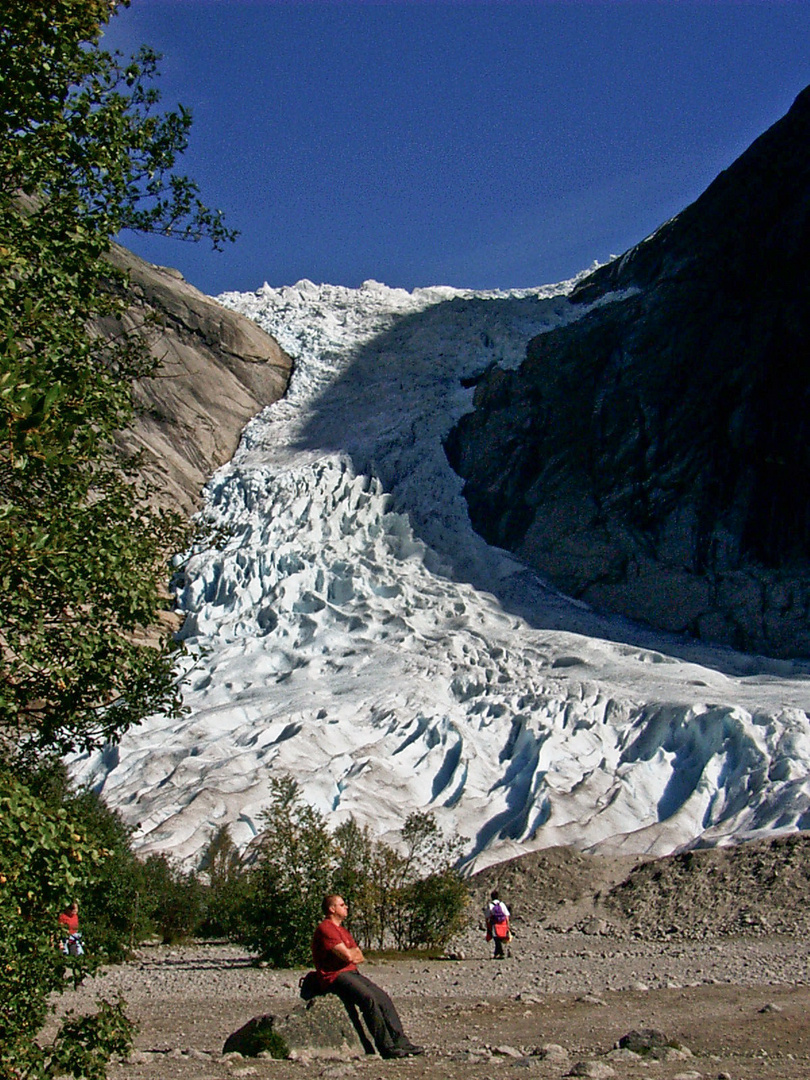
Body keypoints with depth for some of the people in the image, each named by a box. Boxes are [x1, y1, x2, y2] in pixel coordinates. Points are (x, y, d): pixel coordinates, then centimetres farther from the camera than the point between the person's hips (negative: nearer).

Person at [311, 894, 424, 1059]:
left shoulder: (342, 930, 24)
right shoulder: (325, 928, -9)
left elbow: (360, 957, 18)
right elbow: (347, 955, -19)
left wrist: (352, 954, -4)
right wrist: (355, 951, 4)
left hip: (351, 973, 10)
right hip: (334, 976, -10)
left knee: (383, 998, -4)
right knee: (368, 999, -27)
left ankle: (401, 1042, -5)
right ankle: (386, 1047, -24)